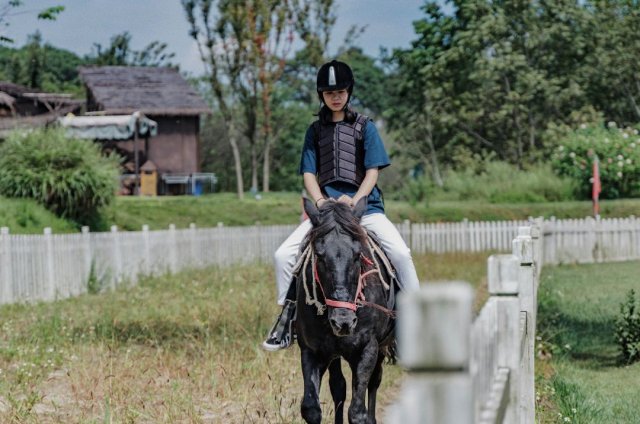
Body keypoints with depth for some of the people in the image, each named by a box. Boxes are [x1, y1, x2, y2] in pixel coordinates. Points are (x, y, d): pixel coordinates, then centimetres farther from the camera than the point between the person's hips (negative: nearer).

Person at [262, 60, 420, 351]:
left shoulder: (364, 127, 7)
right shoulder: (315, 130, 13)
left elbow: (372, 171, 1)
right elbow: (309, 174, 9)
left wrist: (354, 200, -16)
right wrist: (320, 201, -11)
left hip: (364, 205, -2)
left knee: (399, 252, -25)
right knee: (284, 254, -14)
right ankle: (286, 319, 0)